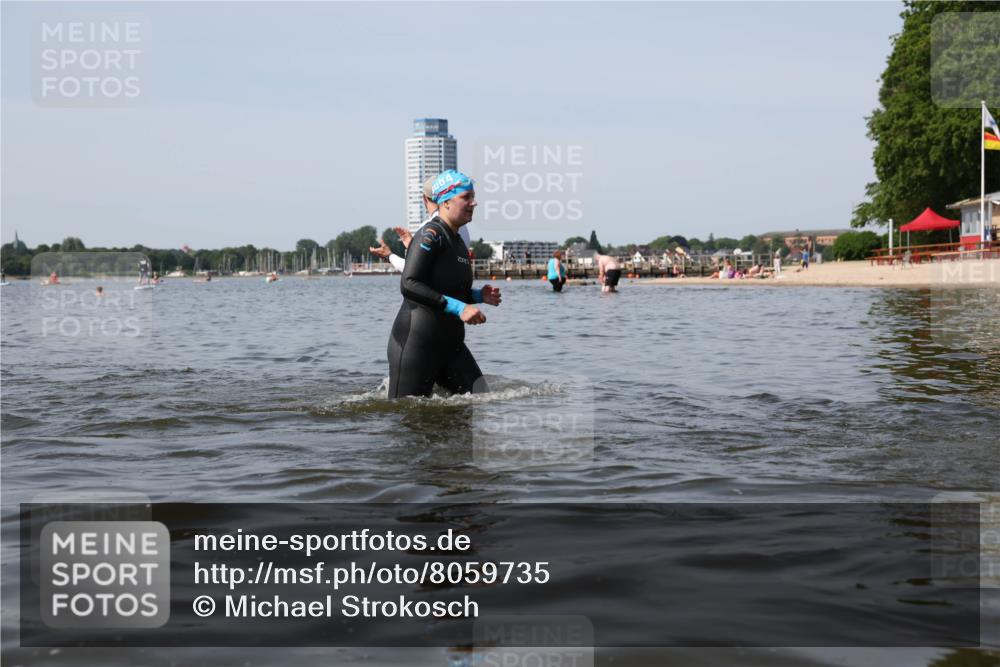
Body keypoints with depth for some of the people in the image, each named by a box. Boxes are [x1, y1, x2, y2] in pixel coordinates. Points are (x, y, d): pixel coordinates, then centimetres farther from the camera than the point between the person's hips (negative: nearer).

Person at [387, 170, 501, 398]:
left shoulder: (458, 242, 15)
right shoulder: (431, 234, -13)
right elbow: (408, 285, -23)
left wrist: (479, 296, 7)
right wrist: (458, 307, -25)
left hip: (450, 345, 8)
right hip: (416, 343, -8)